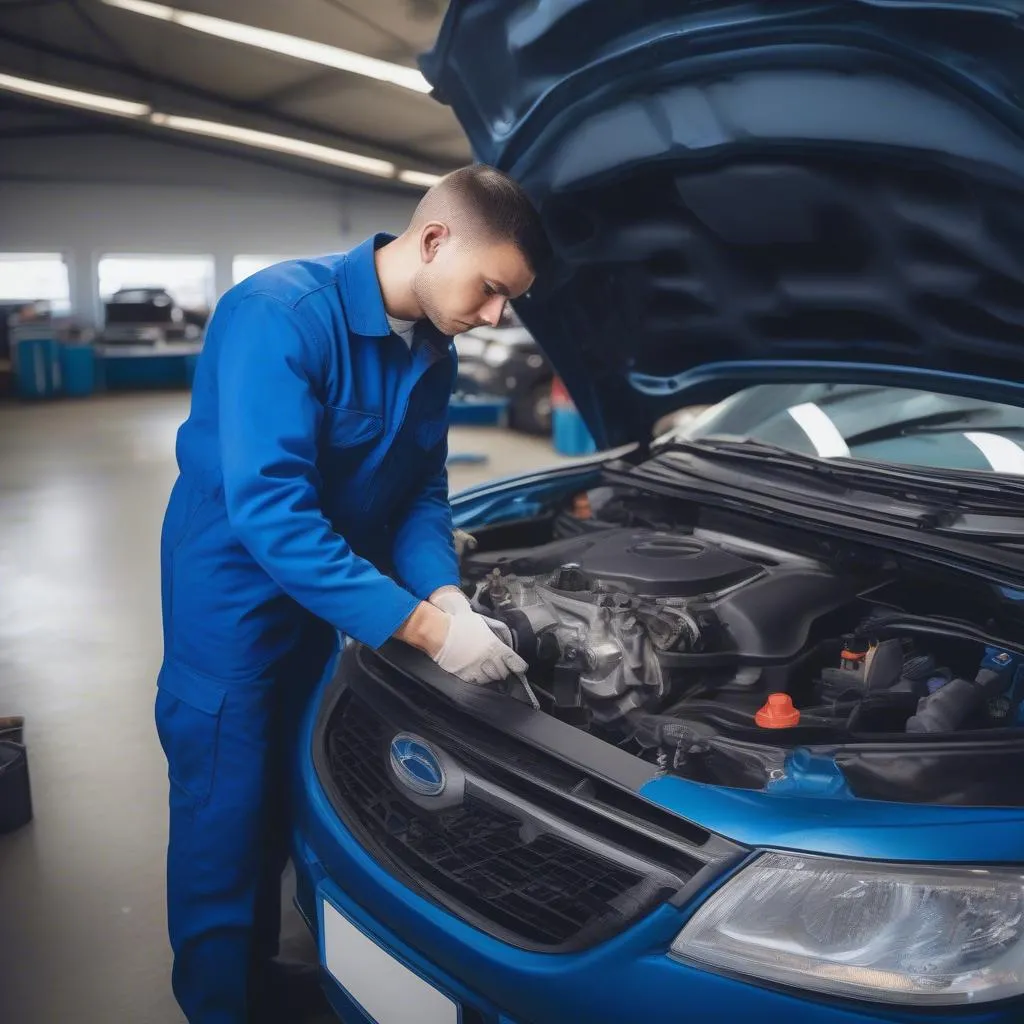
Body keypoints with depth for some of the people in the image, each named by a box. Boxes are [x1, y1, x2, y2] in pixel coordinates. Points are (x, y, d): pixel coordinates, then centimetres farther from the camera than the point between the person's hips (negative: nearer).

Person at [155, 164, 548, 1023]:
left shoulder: (433, 354, -3)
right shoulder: (283, 314, -28)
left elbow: (421, 493, 3)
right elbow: (269, 512, -35)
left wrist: (445, 595, -17)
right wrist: (426, 627, -36)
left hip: (314, 593, 7)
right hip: (232, 592, -7)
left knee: (281, 802, 19)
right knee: (226, 818, 4)